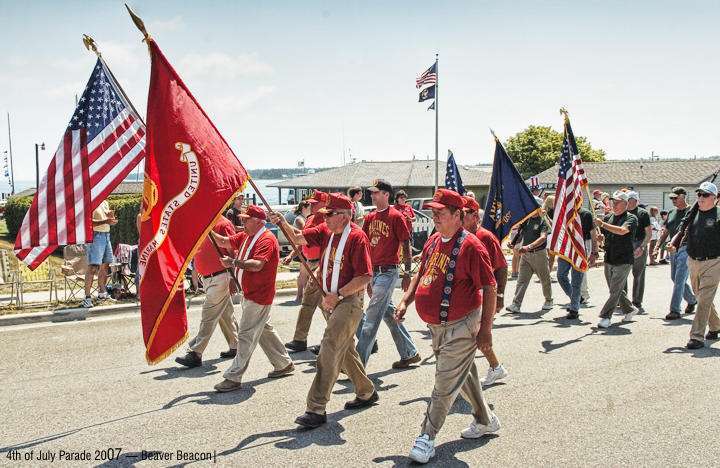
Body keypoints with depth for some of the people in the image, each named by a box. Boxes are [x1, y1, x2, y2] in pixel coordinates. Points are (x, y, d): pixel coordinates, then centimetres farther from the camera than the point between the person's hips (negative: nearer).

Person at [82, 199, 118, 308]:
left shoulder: (104, 202, 16)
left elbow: (110, 220, 24)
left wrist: (111, 216, 2)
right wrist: (106, 221, -26)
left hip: (106, 235, 8)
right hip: (95, 235, -8)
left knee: (105, 266, 12)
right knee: (93, 267, -13)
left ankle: (102, 294, 22)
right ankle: (87, 297, -12)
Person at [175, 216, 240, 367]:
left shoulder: (223, 224, -12)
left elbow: (233, 253, -14)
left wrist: (232, 279, -17)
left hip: (220, 276, -9)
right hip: (209, 277, 9)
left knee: (209, 315, -8)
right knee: (225, 313, 17)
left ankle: (195, 354, -7)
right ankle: (235, 347, 27)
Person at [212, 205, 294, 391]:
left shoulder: (266, 239, -19)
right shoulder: (245, 236, 11)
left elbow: (257, 265, -31)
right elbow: (224, 242, 10)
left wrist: (234, 262, -30)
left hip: (259, 296, -10)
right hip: (249, 294, 10)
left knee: (246, 334, -7)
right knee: (264, 330, 19)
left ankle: (234, 377, -3)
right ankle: (284, 364, 32)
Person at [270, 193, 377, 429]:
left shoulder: (357, 237, -17)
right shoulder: (326, 231, 7)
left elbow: (365, 277, -21)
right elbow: (299, 237, 1)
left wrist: (337, 294, -22)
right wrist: (284, 224, -18)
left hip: (349, 301, -9)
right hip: (333, 300, 9)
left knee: (330, 349, -14)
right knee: (345, 349, 19)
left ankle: (316, 408, -12)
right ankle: (366, 392, 36)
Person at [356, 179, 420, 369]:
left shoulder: (396, 216, -8)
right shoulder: (370, 217, 12)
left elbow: (405, 245, -8)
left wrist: (407, 273, -10)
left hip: (388, 272, -8)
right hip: (373, 272, 8)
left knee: (372, 317, -9)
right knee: (389, 314, 15)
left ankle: (358, 362, -8)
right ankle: (409, 353, 28)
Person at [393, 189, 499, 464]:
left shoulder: (470, 246, -17)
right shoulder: (433, 242, 7)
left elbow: (489, 288, -17)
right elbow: (421, 275, 20)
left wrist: (485, 329, -18)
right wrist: (405, 302, 9)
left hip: (461, 327, -8)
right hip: (437, 326, 8)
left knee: (445, 384, -3)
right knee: (463, 376, 22)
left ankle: (427, 438, 7)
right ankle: (485, 421, 40)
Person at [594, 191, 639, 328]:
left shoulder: (631, 218, -6)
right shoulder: (608, 218, 13)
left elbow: (622, 230, -25)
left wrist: (602, 224, -26)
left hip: (624, 261, -6)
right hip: (609, 260, 6)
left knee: (615, 290, -11)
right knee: (615, 290, 14)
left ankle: (605, 317, -8)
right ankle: (630, 310, 34)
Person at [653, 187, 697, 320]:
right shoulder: (671, 213, 14)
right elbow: (665, 231, 19)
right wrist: (658, 245, 9)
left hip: (685, 249, -8)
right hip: (673, 250, 8)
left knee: (679, 280, -9)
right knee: (675, 278, 16)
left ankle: (675, 310, -6)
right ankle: (692, 300, 37)